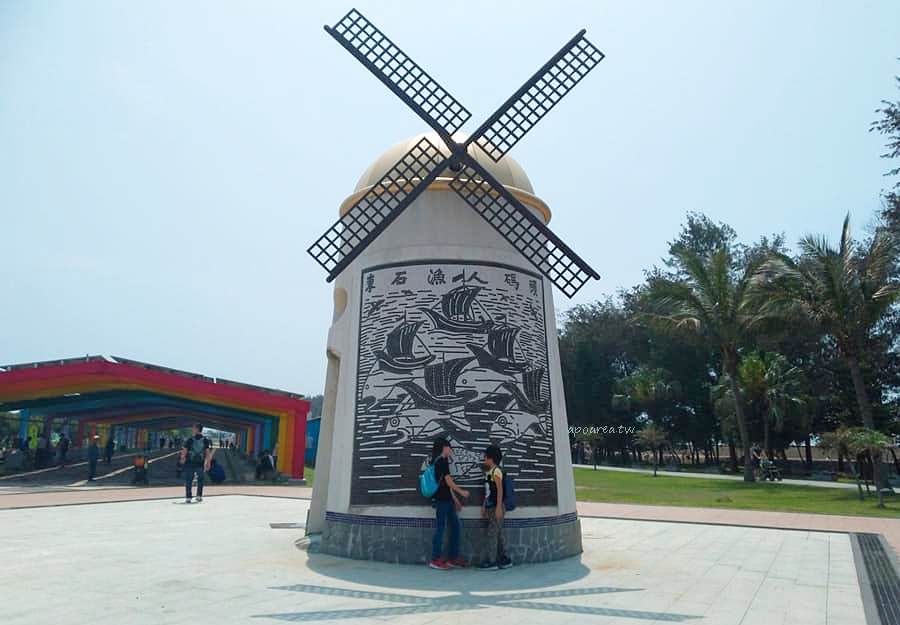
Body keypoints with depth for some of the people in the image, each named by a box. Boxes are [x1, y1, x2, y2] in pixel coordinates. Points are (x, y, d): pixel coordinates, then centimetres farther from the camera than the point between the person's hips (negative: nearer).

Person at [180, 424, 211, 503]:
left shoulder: (190, 439, -6)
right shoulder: (205, 440, -2)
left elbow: (184, 451, -3)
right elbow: (207, 453, -2)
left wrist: (182, 459, 15)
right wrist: (208, 463, 6)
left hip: (190, 463, -1)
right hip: (200, 464, 1)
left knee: (188, 481, 8)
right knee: (200, 480, 16)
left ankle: (188, 498, 7)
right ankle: (199, 497, 15)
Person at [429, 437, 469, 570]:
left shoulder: (440, 461, 17)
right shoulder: (442, 461, -12)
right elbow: (448, 481, -12)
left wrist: (455, 500, 21)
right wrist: (461, 492, 1)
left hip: (447, 500, 10)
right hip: (442, 500, -10)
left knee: (456, 527, 11)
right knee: (440, 528, -3)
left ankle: (452, 558, 16)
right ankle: (435, 560, 6)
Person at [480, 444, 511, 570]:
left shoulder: (496, 471, -13)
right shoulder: (488, 472, 12)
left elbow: (500, 490, -18)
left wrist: (498, 508, -21)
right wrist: (484, 506, 17)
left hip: (496, 507, -9)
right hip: (490, 507, 9)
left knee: (492, 533, -5)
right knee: (499, 533, 12)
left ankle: (492, 561, 2)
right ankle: (505, 559, 19)